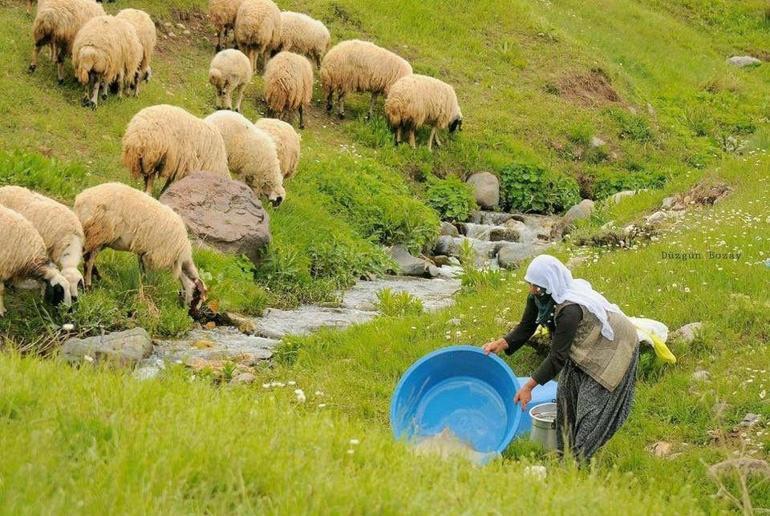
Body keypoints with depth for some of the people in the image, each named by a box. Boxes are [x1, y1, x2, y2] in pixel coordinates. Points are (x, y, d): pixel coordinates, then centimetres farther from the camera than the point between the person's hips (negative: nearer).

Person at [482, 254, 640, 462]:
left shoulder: (570, 310, -40)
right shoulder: (538, 297, -16)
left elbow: (557, 357, -36)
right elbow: (525, 328, -5)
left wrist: (529, 387, -33)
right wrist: (501, 344, -24)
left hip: (614, 346, -9)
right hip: (586, 344, 9)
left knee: (593, 404, -7)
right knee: (567, 392, 8)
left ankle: (578, 459, 1)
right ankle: (565, 451, 18)